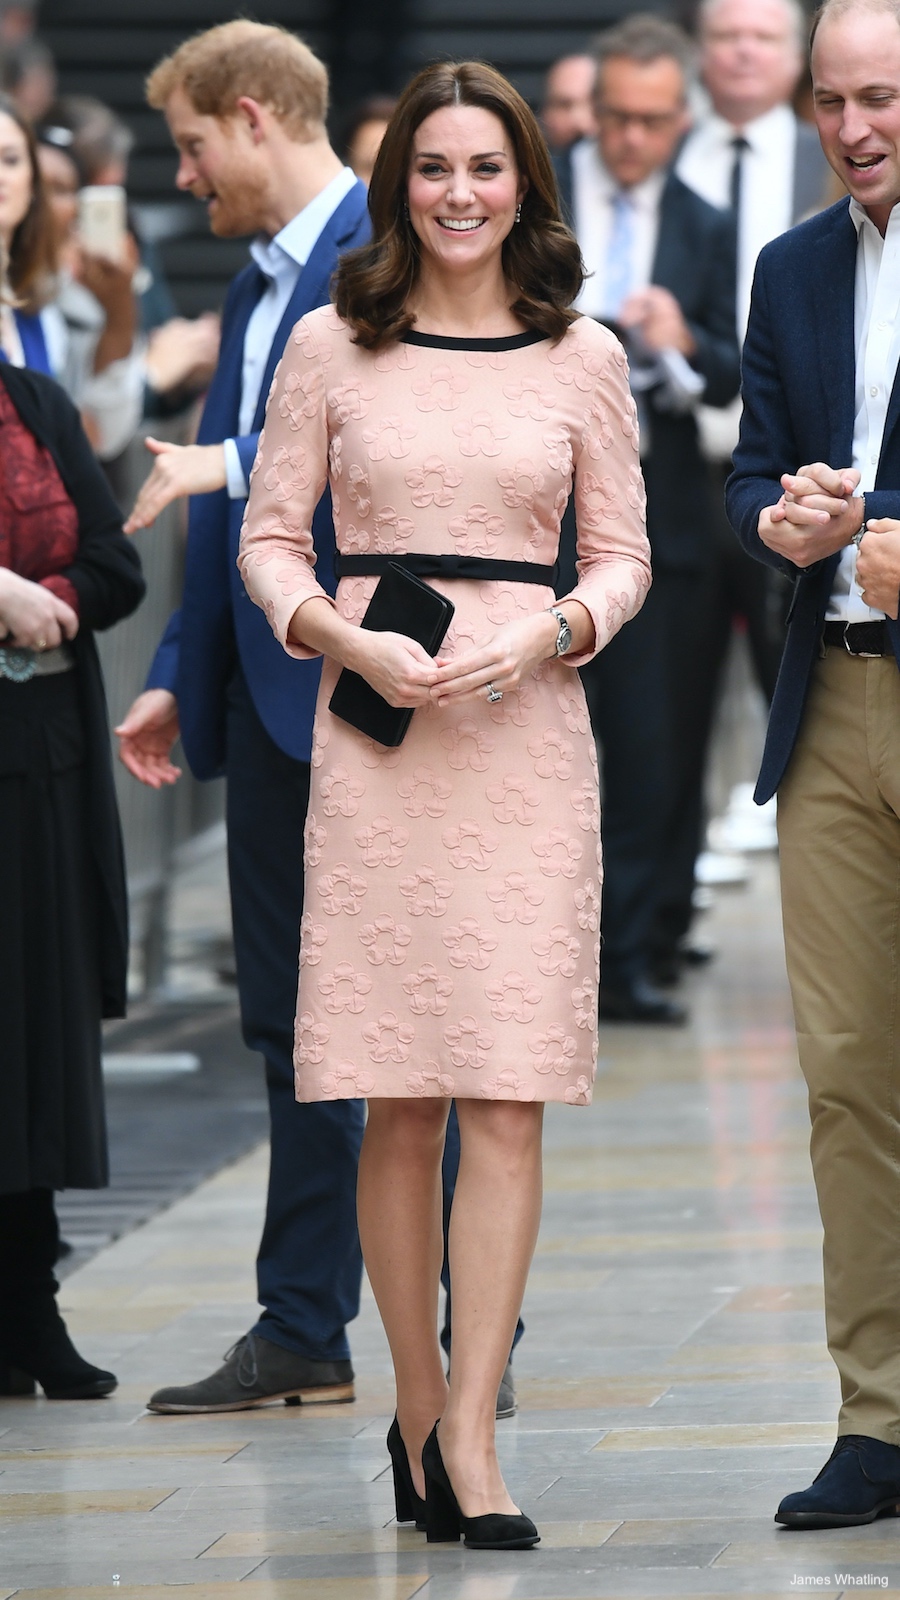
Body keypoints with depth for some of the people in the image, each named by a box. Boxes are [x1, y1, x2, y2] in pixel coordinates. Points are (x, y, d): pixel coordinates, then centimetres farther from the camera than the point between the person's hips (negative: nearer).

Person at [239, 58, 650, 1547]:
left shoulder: (584, 358, 6)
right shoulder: (330, 346, 5)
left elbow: (623, 554, 11)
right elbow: (269, 537, 8)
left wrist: (551, 633, -9)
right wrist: (348, 638, -10)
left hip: (527, 733, 0)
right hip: (374, 733, 0)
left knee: (507, 1098, -6)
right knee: (398, 1108, 2)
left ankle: (466, 1432, -5)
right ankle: (418, 1405, 15)